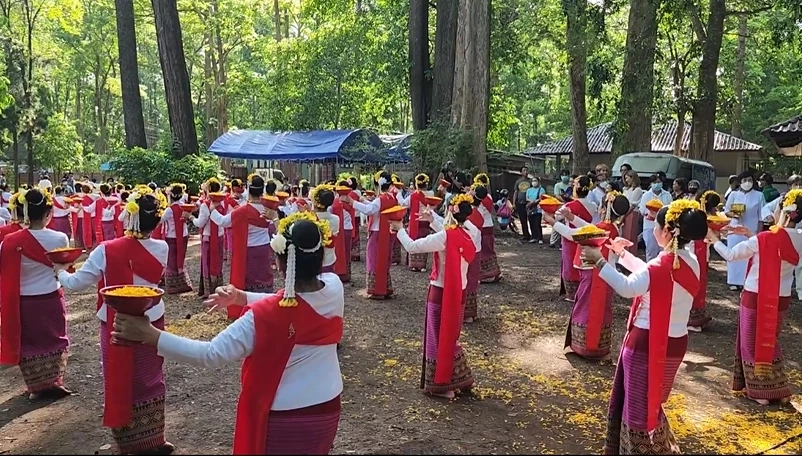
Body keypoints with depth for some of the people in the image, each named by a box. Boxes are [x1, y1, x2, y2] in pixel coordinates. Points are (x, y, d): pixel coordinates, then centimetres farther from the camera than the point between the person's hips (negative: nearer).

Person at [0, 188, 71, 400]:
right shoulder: (60, 239, -14)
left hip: (24, 302, 0)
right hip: (52, 299, 1)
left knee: (29, 343, 16)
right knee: (54, 340, 18)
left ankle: (37, 386, 26)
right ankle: (53, 383, 27)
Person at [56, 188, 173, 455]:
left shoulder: (106, 251, -18)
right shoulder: (162, 249, -11)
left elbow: (75, 284, -9)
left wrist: (60, 272, 12)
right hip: (150, 324, 2)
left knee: (120, 384, 15)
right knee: (150, 383, 15)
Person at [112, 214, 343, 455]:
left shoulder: (264, 317, -28)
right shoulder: (335, 287, -13)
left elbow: (210, 354, -26)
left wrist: (149, 334, -23)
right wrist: (242, 297, -3)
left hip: (282, 417, -6)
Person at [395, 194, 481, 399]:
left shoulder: (443, 238, -23)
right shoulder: (470, 233, -4)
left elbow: (412, 246, -18)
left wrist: (400, 229, -2)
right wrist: (433, 221, 20)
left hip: (442, 292, -7)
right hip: (458, 291, 7)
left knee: (439, 337, 8)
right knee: (450, 335, 22)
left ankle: (442, 385, 17)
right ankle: (460, 379, 28)